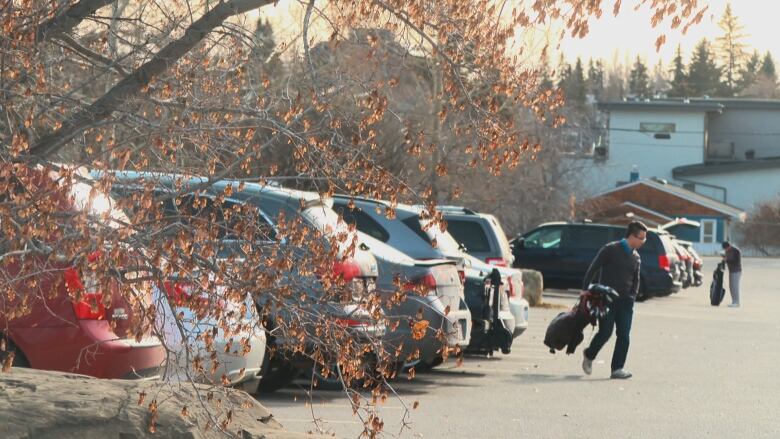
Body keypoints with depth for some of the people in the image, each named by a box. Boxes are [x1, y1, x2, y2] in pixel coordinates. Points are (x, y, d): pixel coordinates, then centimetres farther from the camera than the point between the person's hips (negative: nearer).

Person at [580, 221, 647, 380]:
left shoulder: (636, 257, 12)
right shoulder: (610, 250, -6)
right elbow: (593, 269, -6)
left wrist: (632, 297, 9)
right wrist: (585, 289, -10)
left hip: (625, 301, 5)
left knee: (624, 335, -5)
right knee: (605, 332, -8)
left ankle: (617, 369, -3)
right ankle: (589, 355, 19)